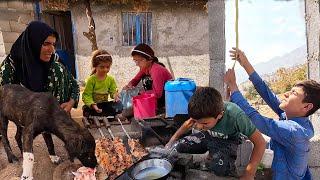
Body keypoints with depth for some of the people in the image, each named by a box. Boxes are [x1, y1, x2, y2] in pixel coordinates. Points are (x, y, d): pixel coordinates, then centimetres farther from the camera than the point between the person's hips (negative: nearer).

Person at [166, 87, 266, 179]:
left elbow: (260, 143, -27)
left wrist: (249, 174, -29)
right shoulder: (201, 114, -24)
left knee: (219, 167, -36)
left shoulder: (235, 116, -38)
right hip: (207, 135, 4)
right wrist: (172, 140, 0)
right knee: (175, 148, -16)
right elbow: (188, 124, 1)